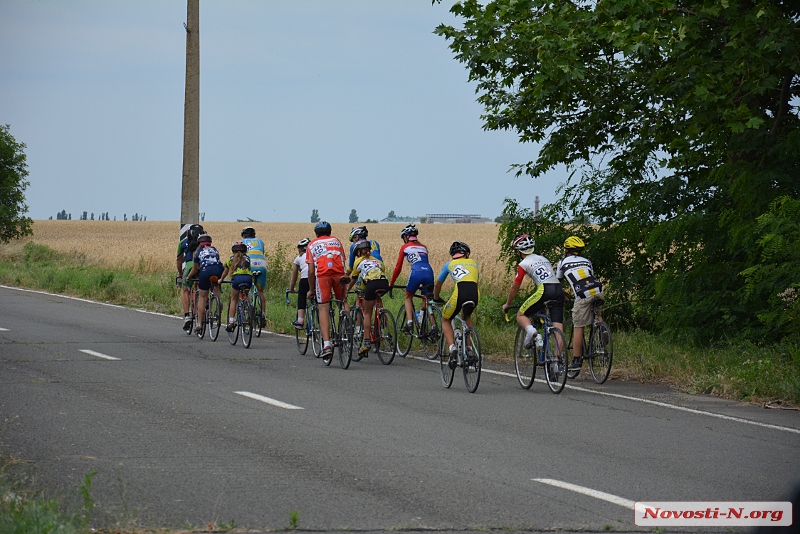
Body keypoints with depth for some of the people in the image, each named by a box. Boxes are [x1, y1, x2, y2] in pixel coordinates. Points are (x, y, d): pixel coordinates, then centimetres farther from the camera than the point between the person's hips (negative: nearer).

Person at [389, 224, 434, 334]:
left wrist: (391, 283, 28)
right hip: (429, 272, 4)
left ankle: (409, 322, 1)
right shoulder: (423, 247, 31)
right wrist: (423, 284, 48)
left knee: (408, 297, 19)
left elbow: (398, 267, 17)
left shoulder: (405, 247, 17)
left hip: (416, 272, -4)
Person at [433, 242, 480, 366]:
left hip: (460, 293, -3)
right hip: (474, 293, 3)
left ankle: (452, 348, -2)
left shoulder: (449, 264, 27)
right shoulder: (473, 263, 31)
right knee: (467, 316, 36)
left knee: (446, 320, 22)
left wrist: (436, 298, 57)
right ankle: (468, 349, 27)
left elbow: (438, 285, 38)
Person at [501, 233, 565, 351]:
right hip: (559, 290, 6)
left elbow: (515, 287, 13)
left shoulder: (523, 264, 8)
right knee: (558, 326, 2)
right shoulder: (543, 259, 27)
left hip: (544, 291, -5)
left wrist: (507, 304, 27)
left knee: (521, 315, 10)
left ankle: (531, 331, -19)